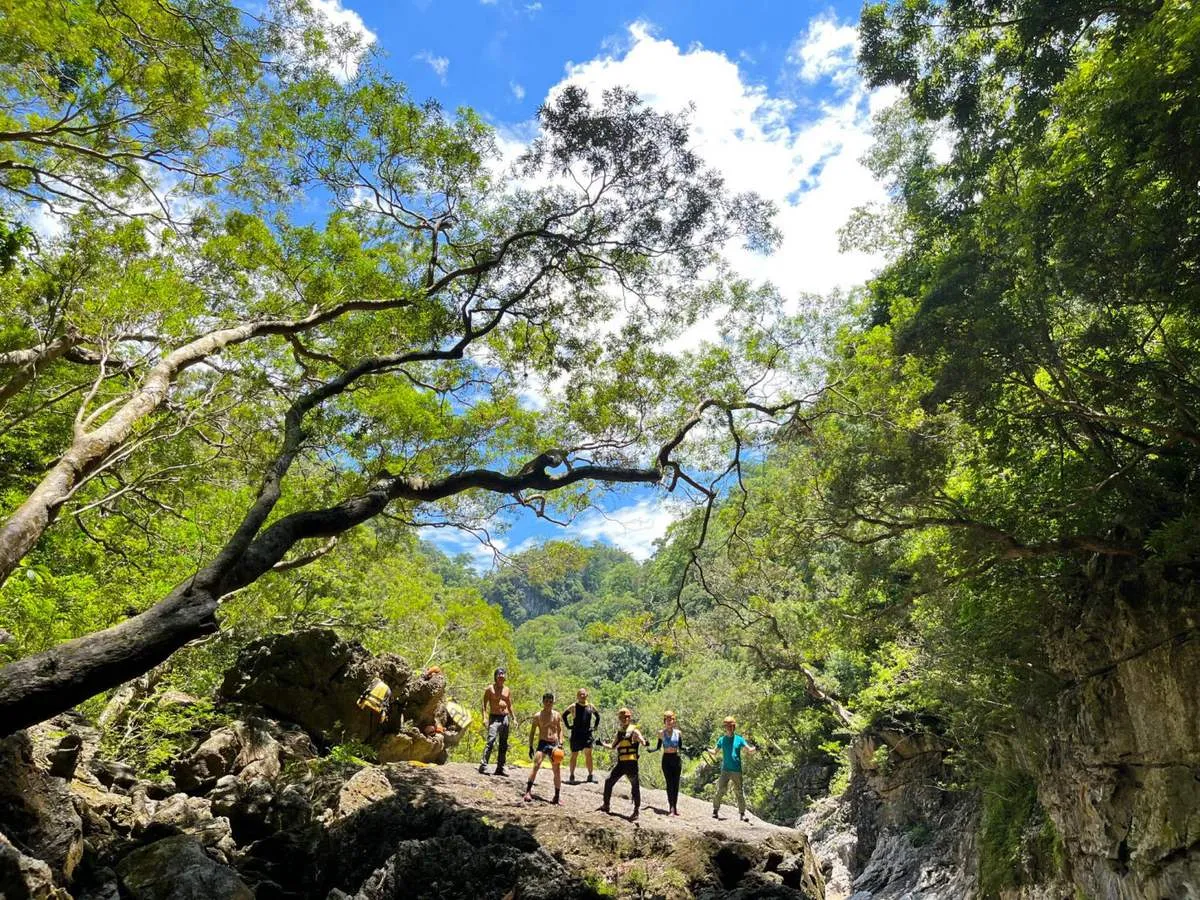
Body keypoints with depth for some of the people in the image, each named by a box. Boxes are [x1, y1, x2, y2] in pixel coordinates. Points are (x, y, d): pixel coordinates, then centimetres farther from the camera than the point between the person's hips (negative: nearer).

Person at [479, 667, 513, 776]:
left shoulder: (507, 690, 14)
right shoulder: (490, 688, 0)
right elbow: (484, 704, -3)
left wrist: (513, 718, 12)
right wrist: (484, 717, -15)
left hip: (505, 718, 5)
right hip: (494, 718, -5)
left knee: (504, 744, 5)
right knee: (491, 741, -19)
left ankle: (500, 768, 12)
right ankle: (483, 765, -18)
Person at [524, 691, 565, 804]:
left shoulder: (557, 715, 8)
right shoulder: (538, 716, 1)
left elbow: (560, 730, 12)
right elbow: (532, 732, 4)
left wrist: (560, 744, -1)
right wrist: (530, 747, -2)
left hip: (554, 745, 3)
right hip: (542, 743, -3)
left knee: (557, 771, 3)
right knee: (536, 766, -21)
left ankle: (556, 797, 13)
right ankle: (528, 791, -15)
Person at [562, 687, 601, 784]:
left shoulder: (590, 706, 4)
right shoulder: (573, 706, -3)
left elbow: (598, 716, 21)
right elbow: (564, 715, 7)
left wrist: (595, 726, 12)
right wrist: (568, 726, 2)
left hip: (588, 733, 2)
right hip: (576, 733, -2)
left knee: (588, 754, -1)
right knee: (574, 755, 4)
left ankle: (590, 775, 6)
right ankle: (571, 776, 12)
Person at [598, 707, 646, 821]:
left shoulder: (634, 731, -3)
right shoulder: (619, 733, 15)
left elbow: (642, 741, -19)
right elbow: (613, 746, 21)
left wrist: (644, 742, -41)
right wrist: (603, 744, 8)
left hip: (631, 763, -6)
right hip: (621, 763, 6)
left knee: (635, 786, -3)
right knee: (608, 781, 7)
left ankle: (636, 812, 6)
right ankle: (605, 805, 22)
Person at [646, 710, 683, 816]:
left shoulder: (678, 733, 3)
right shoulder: (661, 733, 1)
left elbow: (681, 747, 7)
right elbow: (658, 747, 6)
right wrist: (649, 749, -11)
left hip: (676, 759, 1)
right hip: (666, 759, -1)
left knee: (676, 783, 3)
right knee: (669, 783, -4)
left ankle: (675, 806, 13)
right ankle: (671, 808, -2)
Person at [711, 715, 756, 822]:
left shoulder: (739, 739, 3)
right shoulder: (722, 740, 6)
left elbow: (749, 750, -1)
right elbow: (715, 751, 10)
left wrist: (755, 749, -22)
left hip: (737, 770, 0)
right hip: (725, 770, 0)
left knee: (739, 792, 4)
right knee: (720, 790, -8)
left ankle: (742, 813, 14)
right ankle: (715, 810, 5)